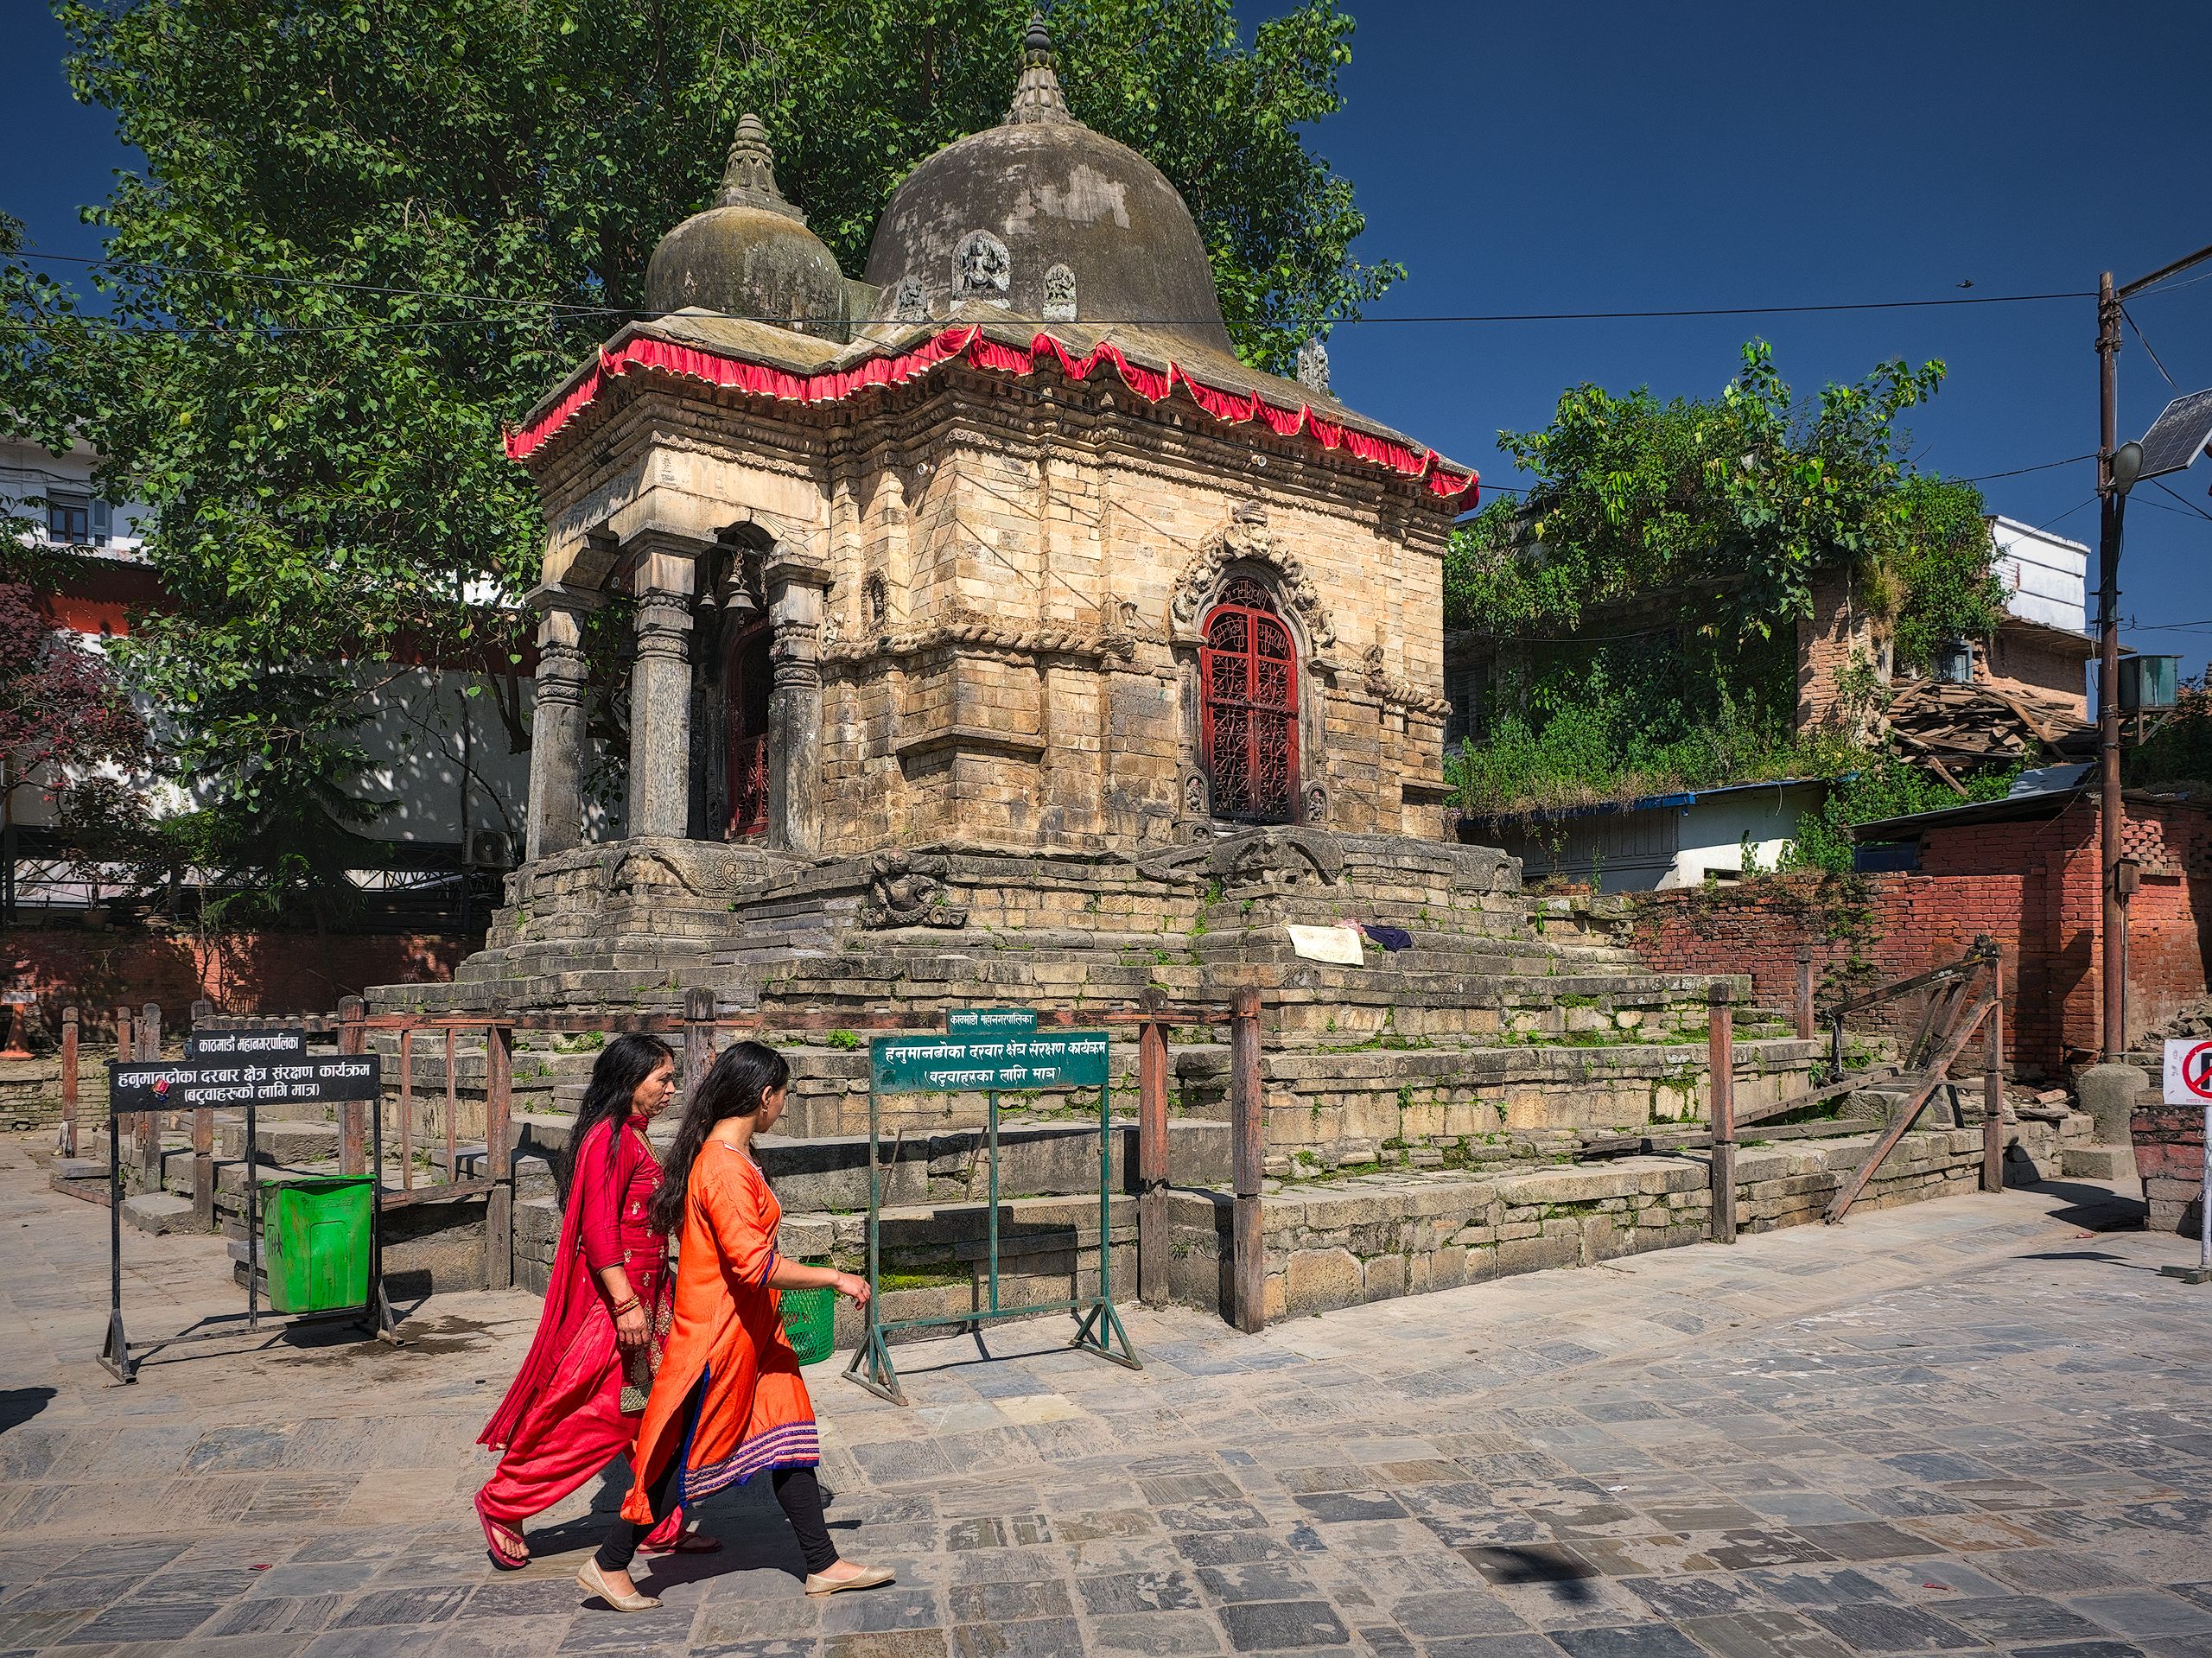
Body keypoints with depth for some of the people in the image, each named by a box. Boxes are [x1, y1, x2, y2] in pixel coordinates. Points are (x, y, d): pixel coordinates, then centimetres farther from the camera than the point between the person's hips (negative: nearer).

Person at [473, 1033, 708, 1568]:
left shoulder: (633, 1137, 14)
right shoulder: (608, 1137, -16)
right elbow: (599, 1227, -22)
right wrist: (625, 1303, -25)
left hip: (643, 1292, 10)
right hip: (614, 1295, -10)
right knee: (593, 1414, -1)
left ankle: (663, 1526, 18)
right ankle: (503, 1502, 15)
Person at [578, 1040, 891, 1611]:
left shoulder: (726, 1154, 9)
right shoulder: (726, 1167, -24)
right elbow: (754, 1264, -29)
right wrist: (833, 1277, -20)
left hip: (751, 1330, 10)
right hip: (720, 1334, -10)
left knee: (786, 1438, 11)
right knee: (690, 1454, 4)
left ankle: (824, 1565, 18)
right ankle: (609, 1564, 20)